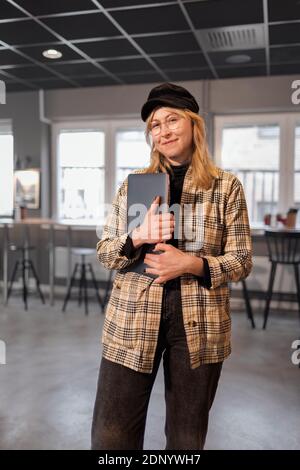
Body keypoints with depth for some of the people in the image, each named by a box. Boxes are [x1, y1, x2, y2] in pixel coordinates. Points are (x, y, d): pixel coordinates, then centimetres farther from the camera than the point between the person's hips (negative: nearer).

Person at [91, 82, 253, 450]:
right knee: (110, 436, 8)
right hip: (132, 321, 1)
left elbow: (242, 261, -1)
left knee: (188, 438, 17)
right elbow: (104, 252, 5)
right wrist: (138, 237, -16)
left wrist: (192, 264, -18)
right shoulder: (133, 183, 5)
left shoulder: (227, 186, 0)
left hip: (199, 325, -1)